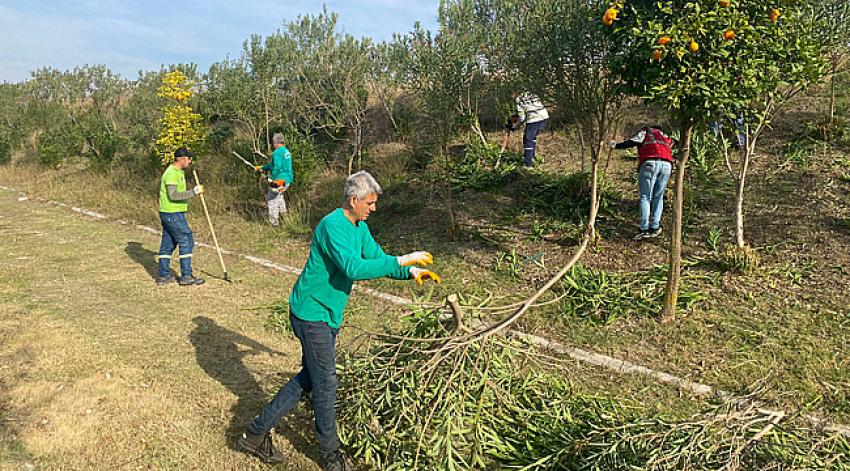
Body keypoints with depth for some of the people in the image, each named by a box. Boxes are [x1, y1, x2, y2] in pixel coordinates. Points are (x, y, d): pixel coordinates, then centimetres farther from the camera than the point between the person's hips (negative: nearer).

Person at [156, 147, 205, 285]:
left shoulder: (178, 172, 17)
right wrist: (193, 192, -26)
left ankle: (163, 275, 19)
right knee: (186, 241, -6)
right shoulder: (172, 173, -16)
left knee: (168, 244, 12)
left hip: (169, 214, 10)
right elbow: (173, 195, -25)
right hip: (173, 213, -10)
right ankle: (186, 276, -3)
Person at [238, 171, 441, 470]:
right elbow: (353, 268, -36)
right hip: (312, 314, -10)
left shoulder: (360, 227, 7)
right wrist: (400, 261, -35)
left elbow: (377, 259, 9)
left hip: (326, 314, 10)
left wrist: (411, 273, -6)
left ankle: (257, 432, 28)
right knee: (325, 383, 3)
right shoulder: (332, 226, -24)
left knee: (309, 377, 18)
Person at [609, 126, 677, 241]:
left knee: (645, 197, -1)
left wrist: (616, 145, 6)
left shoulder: (646, 131, 22)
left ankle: (644, 230, -4)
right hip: (667, 165, 4)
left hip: (649, 163, -4)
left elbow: (633, 141, 6)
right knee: (658, 197, 14)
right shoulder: (666, 138, 37)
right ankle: (655, 228, 11)